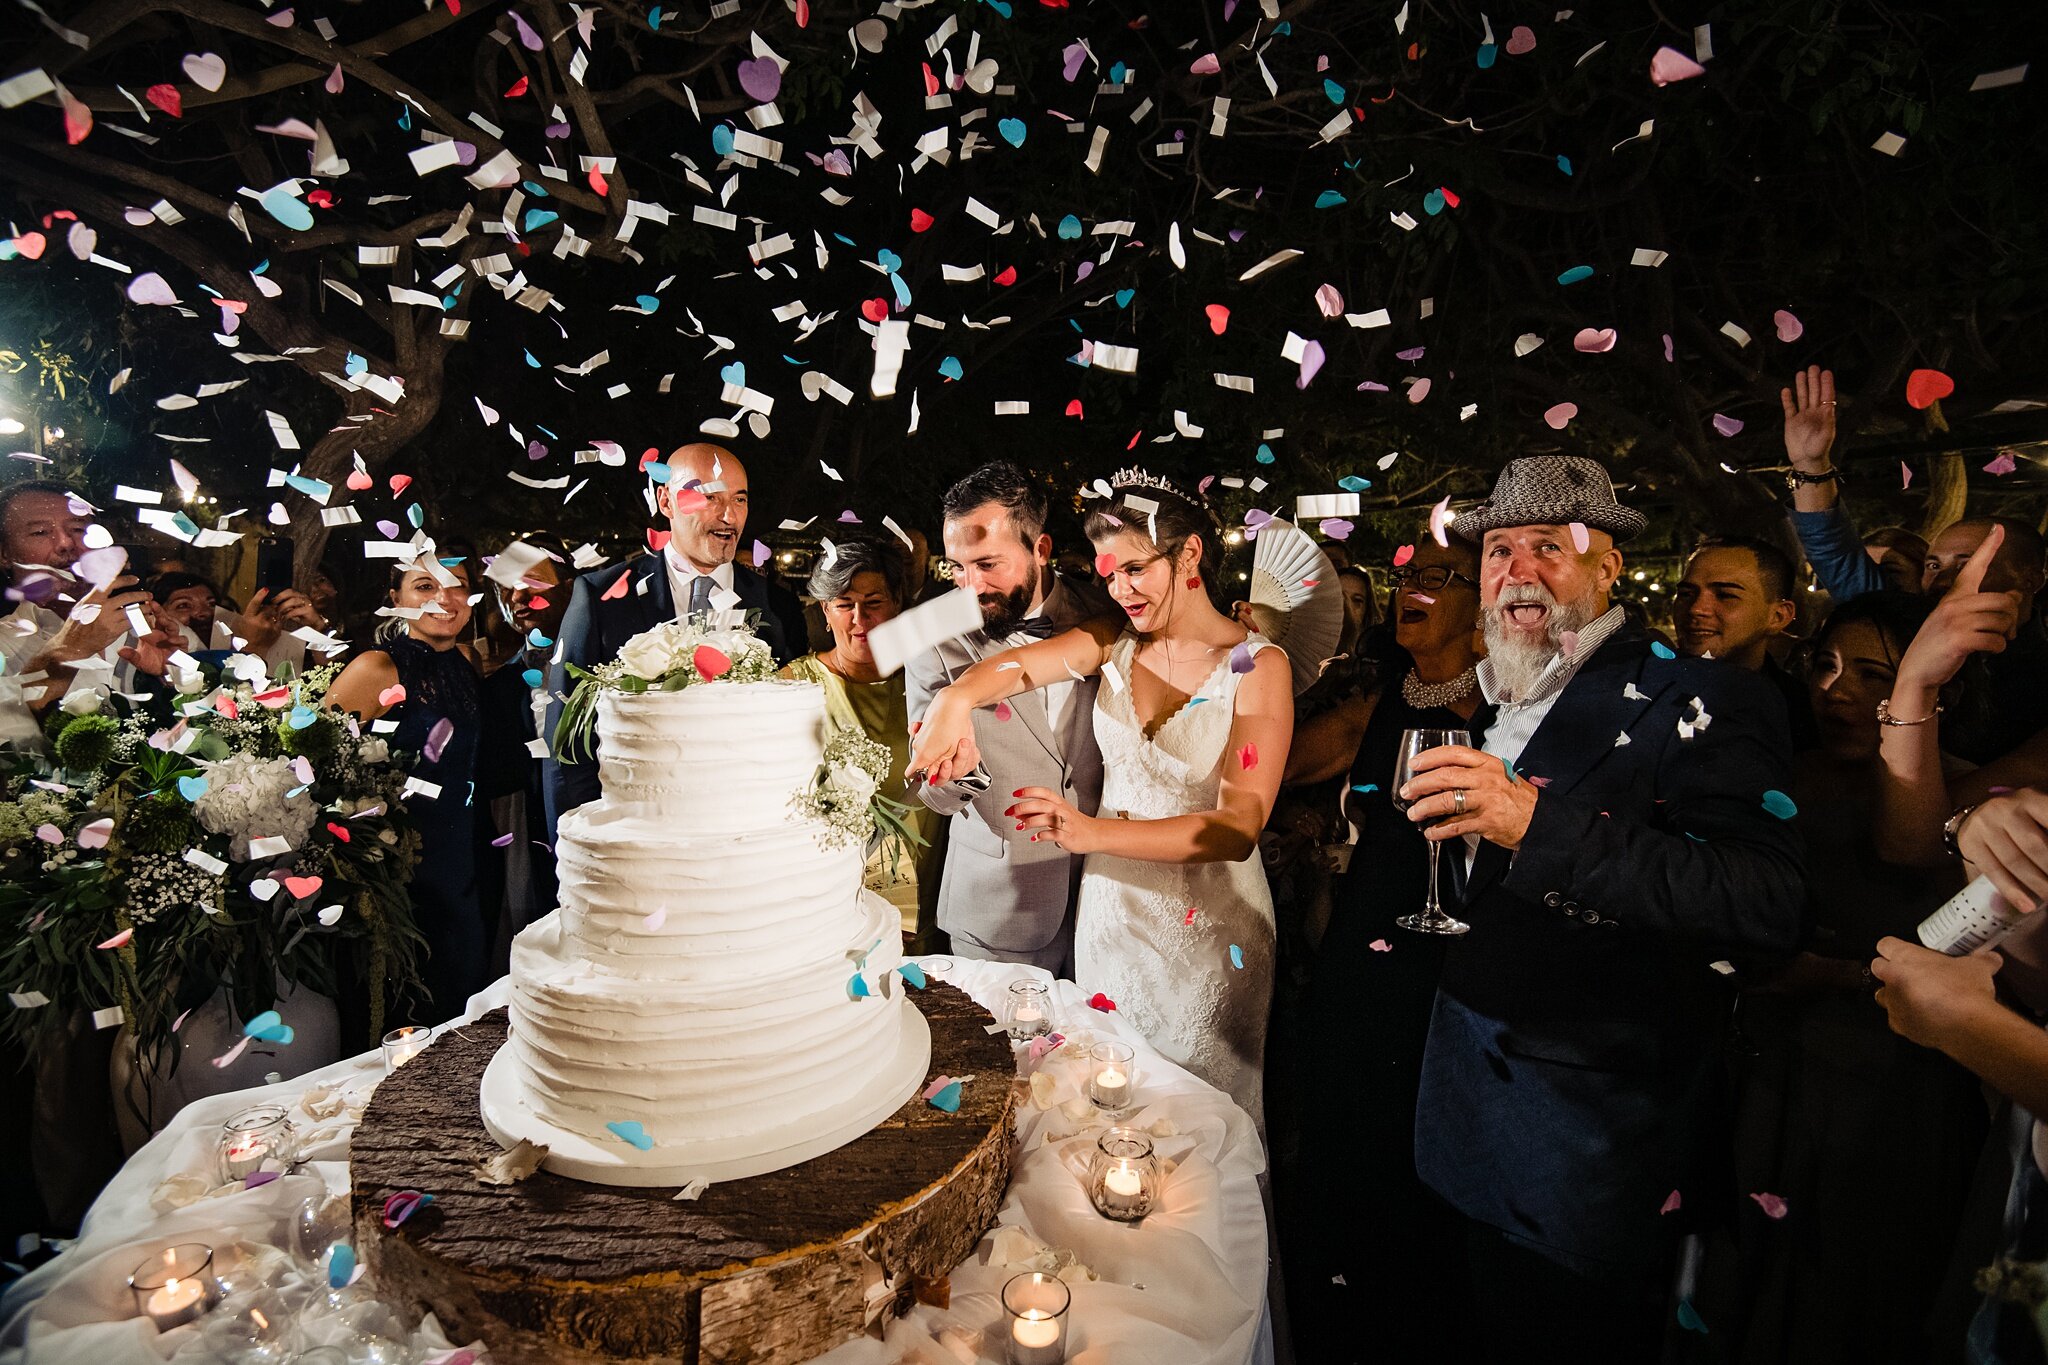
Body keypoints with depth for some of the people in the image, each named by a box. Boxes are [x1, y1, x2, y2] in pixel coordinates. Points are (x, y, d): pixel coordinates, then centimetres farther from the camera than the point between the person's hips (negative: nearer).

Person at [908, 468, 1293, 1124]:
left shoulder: (1259, 666, -13)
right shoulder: (1114, 643, 0)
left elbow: (1240, 826, -23)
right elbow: (1014, 664, -19)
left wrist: (1096, 831, -35)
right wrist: (955, 700, -43)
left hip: (1207, 924, -4)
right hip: (1109, 905, 4)